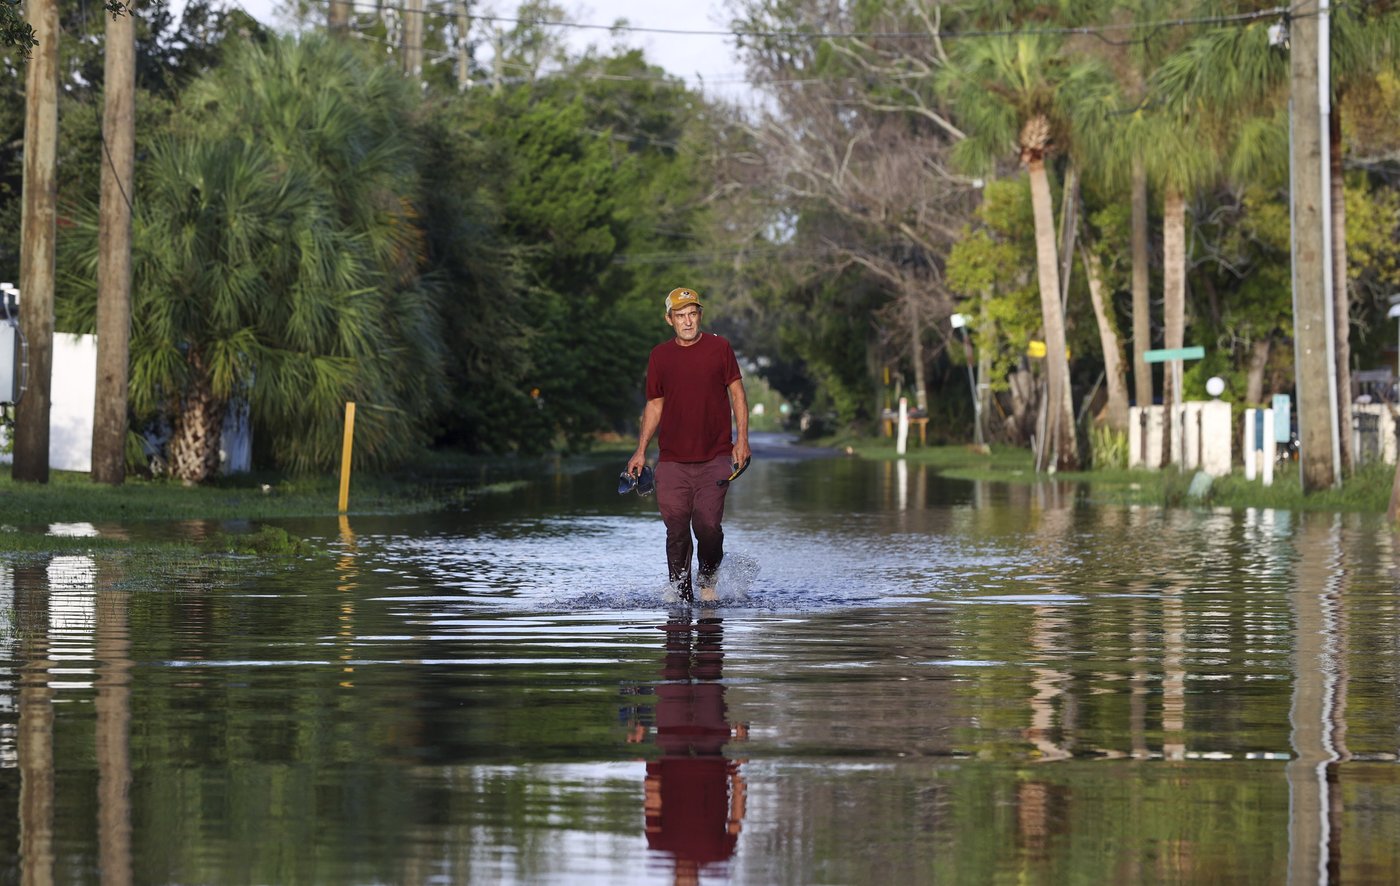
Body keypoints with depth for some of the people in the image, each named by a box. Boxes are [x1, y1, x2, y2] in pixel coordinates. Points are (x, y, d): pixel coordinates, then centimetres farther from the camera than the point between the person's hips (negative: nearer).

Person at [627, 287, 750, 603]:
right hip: (672, 460, 2)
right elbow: (654, 405, 15)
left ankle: (707, 581, 14)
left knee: (708, 525, -11)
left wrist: (742, 439, -2)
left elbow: (737, 393, 7)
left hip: (714, 458, -2)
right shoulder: (660, 355, 8)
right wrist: (641, 450, 10)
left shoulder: (719, 348, 4)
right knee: (677, 532, -2)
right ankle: (681, 593, 5)